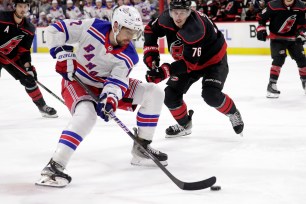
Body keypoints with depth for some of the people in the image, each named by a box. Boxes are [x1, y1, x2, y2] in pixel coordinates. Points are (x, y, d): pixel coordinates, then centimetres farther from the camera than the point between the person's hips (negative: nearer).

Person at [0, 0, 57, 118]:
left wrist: (28, 66, -12)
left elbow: (24, 50, -2)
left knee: (29, 78, 4)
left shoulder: (29, 29, -5)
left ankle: (42, 106, 18)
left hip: (13, 57, 5)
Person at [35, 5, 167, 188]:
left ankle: (142, 148, 3)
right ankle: (54, 166, -38)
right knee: (86, 114, -38)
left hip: (105, 85, 5)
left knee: (154, 93, -6)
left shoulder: (128, 56, -15)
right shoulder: (93, 27, -21)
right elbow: (56, 29, -14)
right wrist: (62, 54, -25)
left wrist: (110, 99, -44)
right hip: (76, 81, -4)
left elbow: (116, 83, -23)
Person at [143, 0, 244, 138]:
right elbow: (150, 29, 3)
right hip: (188, 60, 7)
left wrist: (165, 71, -43)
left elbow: (189, 62, -37)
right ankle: (184, 125, 24)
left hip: (213, 60, -7)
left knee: (211, 95, -25)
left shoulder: (196, 28, -38)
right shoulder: (166, 19, -19)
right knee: (171, 95, -2)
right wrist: (150, 52, -9)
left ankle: (233, 114, 5)